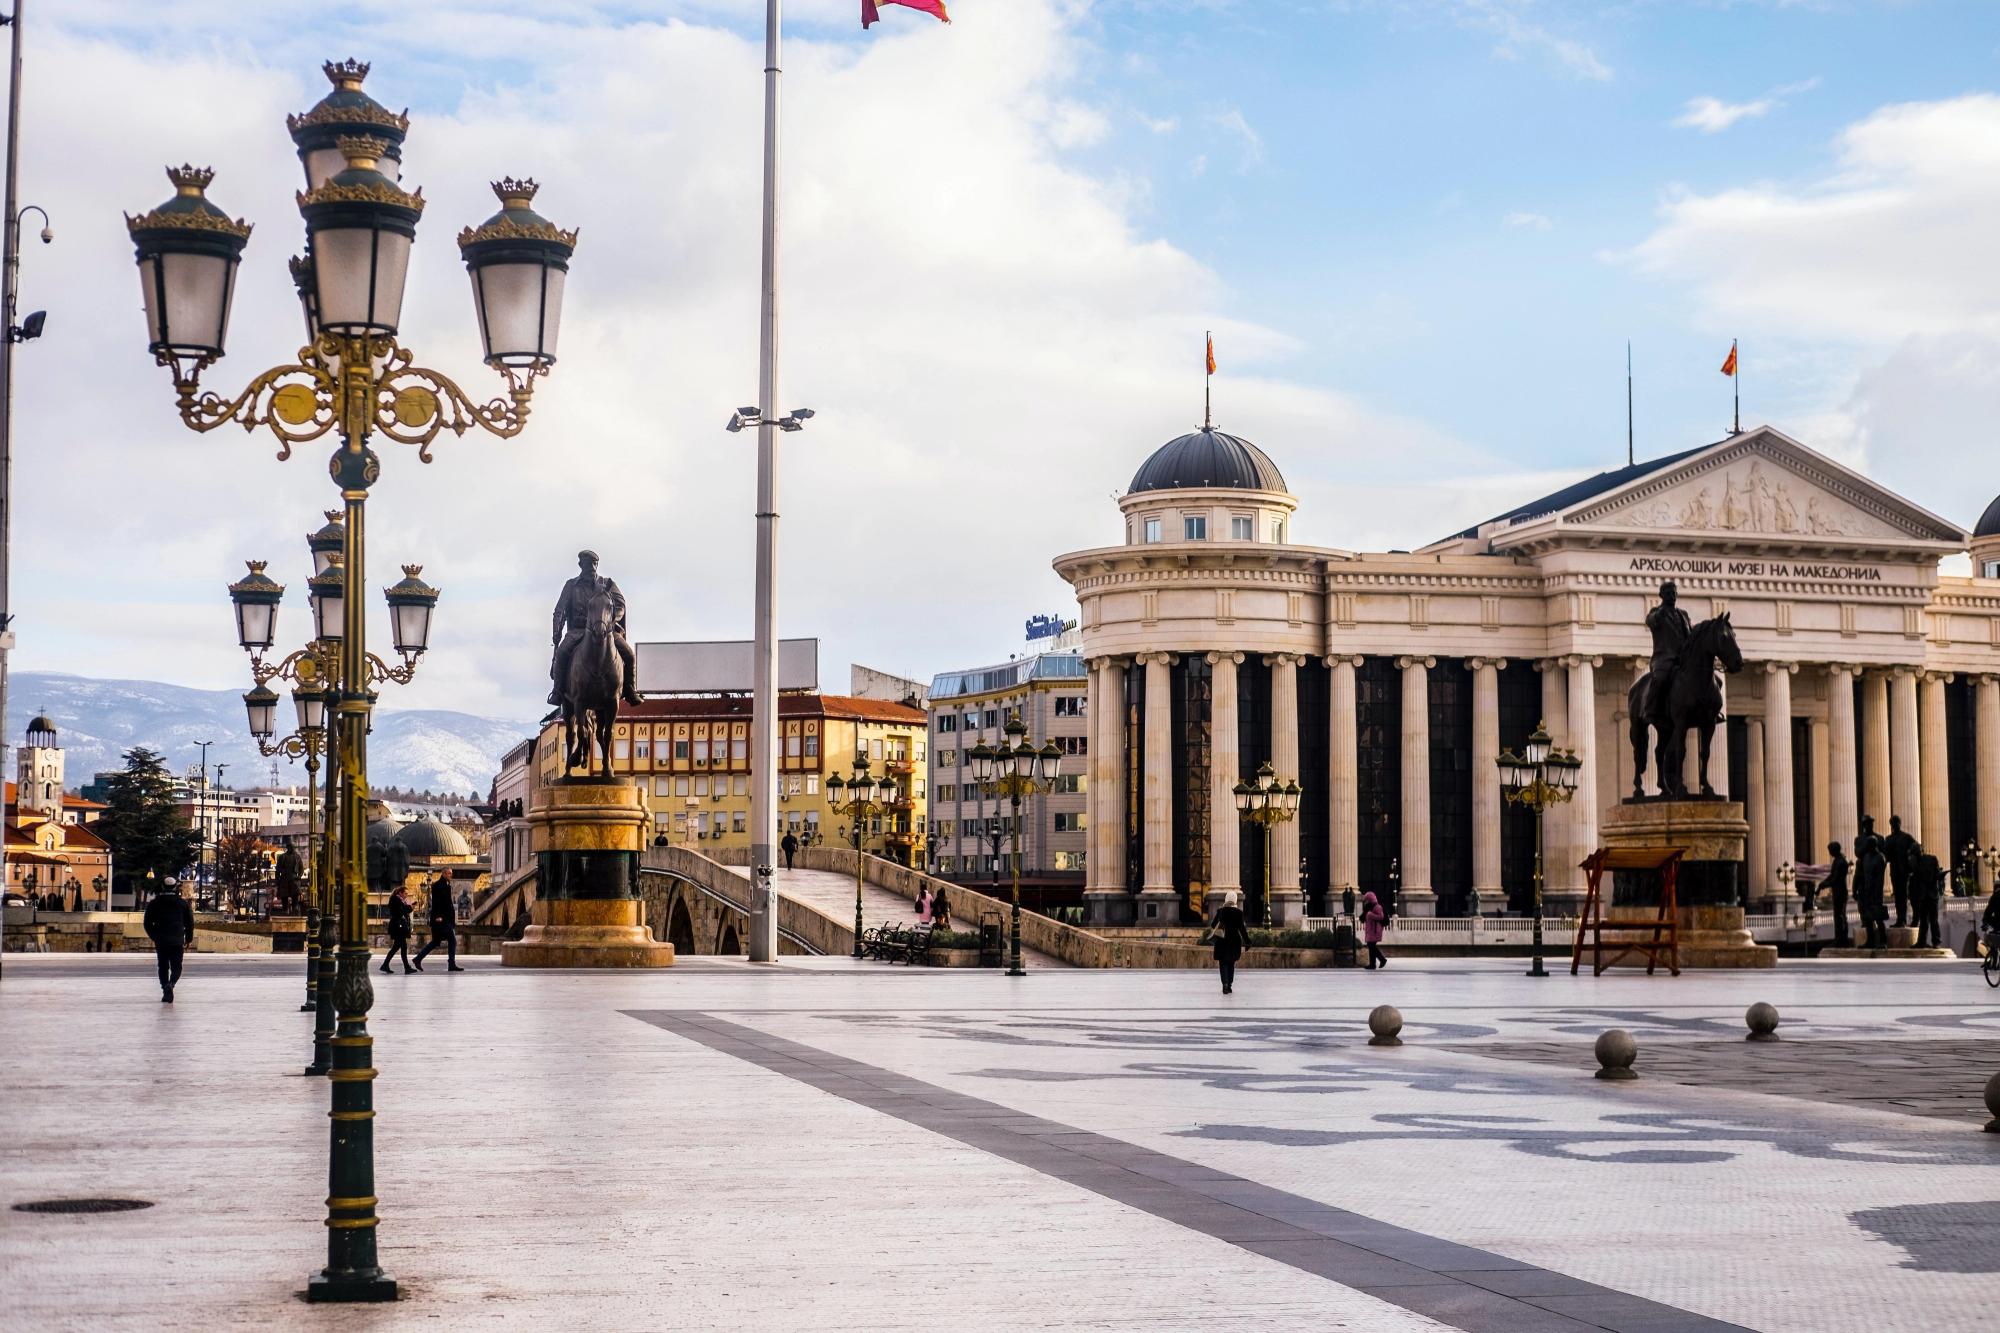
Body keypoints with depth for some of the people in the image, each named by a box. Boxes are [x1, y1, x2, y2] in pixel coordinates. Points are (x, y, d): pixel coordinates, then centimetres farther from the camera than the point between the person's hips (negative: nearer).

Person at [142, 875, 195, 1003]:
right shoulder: (183, 903, -1)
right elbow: (190, 923, 2)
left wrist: (154, 936, 21)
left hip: (161, 941, 1)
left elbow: (148, 923, 6)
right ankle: (170, 984, -23)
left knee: (163, 967, 14)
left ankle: (166, 992, 10)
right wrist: (188, 940, 14)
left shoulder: (154, 903, 2)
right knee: (176, 967, 6)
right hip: (177, 942, -1)